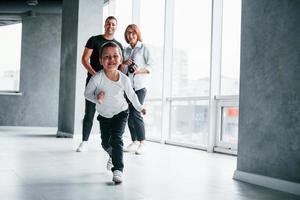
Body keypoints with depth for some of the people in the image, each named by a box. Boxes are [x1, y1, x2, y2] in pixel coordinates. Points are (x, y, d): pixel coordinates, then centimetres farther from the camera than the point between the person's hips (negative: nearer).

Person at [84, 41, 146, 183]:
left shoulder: (124, 79, -24)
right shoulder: (97, 78, -29)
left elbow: (131, 95, -3)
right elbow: (87, 93, -13)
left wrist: (139, 107, 12)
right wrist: (96, 98, -34)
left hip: (120, 113, -2)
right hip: (104, 115, 2)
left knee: (116, 139, -19)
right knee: (105, 143, 15)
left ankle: (118, 169, -12)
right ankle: (113, 156, 48)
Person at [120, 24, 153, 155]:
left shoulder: (143, 48, 3)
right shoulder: (126, 50, 16)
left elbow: (150, 66, -2)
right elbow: (122, 70, 16)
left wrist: (139, 70, -18)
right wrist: (124, 64, -5)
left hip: (140, 86, -5)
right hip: (127, 86, 5)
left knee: (136, 113, -14)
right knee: (129, 114, 3)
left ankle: (142, 143, -8)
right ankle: (134, 142, 12)